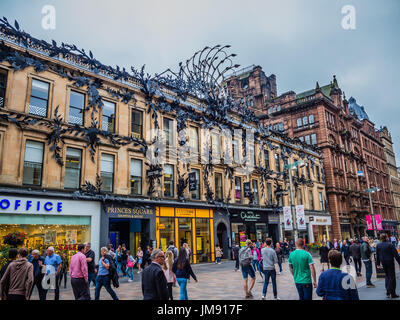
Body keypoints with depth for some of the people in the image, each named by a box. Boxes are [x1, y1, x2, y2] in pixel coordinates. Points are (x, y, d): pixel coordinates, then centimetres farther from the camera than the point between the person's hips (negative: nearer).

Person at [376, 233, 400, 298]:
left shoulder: (378, 245, 0)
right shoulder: (390, 245, -16)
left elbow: (377, 255, 8)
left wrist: (378, 263, 17)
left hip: (383, 262, 5)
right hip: (390, 262, -5)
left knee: (387, 275, 18)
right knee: (392, 277, 2)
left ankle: (388, 291, 15)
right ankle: (392, 293, 3)